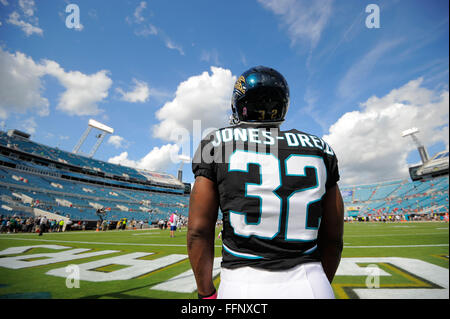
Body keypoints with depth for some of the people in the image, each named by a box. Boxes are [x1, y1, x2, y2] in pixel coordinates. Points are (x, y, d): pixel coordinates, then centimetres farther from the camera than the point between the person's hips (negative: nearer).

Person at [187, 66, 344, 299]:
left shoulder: (217, 143, -3)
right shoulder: (319, 149, 5)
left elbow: (198, 231, -4)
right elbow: (333, 238, 9)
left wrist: (206, 293, 10)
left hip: (243, 287, -2)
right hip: (310, 285, 3)